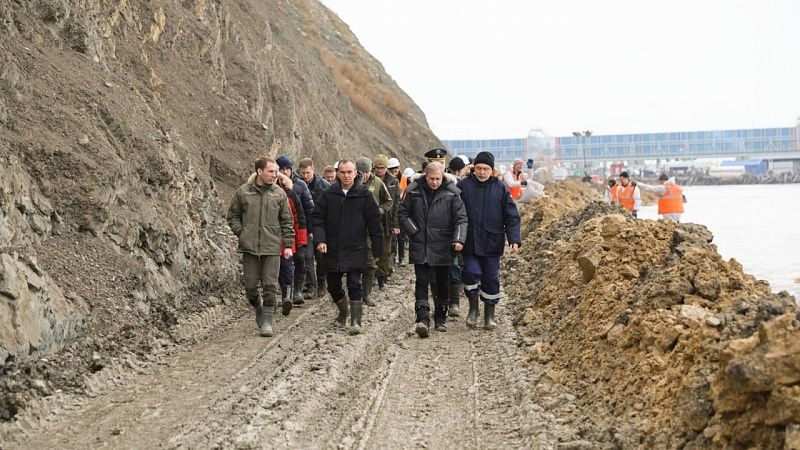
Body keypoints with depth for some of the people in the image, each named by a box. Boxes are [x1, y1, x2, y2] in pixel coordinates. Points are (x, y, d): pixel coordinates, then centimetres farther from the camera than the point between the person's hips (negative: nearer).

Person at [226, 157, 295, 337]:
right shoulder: (243, 192, 1)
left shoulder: (279, 193, 4)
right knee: (250, 285, 5)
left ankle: (266, 322, 7)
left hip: (272, 248, 0)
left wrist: (288, 245, 2)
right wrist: (241, 234, -4)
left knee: (270, 286, -2)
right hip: (249, 248, 0)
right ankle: (258, 309, 32)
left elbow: (287, 221, 7)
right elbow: (232, 216, 10)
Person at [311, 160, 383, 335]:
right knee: (333, 287, 13)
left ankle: (356, 321, -4)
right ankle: (343, 311, 39)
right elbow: (317, 217, 4)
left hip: (355, 250, -3)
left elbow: (374, 223, -1)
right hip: (332, 250, 3)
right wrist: (320, 239, -11)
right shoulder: (328, 194, 2)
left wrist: (377, 250, -1)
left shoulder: (364, 195, -3)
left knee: (354, 285, -10)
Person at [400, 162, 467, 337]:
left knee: (442, 285, 10)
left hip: (442, 248, 0)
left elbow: (461, 218, -6)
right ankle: (422, 319, -13)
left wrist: (459, 239, -21)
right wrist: (413, 231, -3)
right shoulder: (414, 191, 0)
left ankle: (440, 319, 23)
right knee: (422, 283, -8)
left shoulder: (451, 193, -5)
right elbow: (403, 213, 10)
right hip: (420, 247, 0)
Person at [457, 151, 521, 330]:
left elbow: (512, 216, 3)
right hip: (470, 243, -1)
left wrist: (514, 239, -7)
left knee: (491, 278, 6)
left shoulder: (500, 188, 1)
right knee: (471, 272, -11)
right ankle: (473, 307, 13)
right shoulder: (463, 186, -1)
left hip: (492, 243, 1)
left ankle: (489, 314, 21)